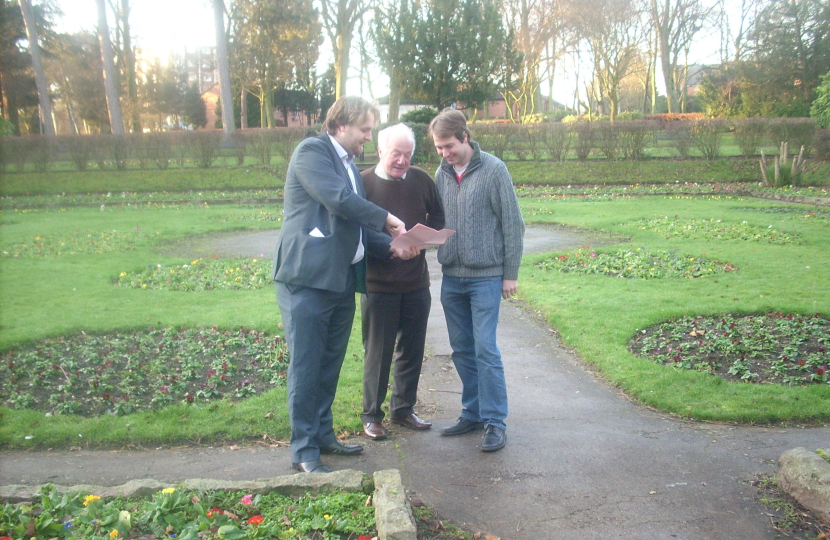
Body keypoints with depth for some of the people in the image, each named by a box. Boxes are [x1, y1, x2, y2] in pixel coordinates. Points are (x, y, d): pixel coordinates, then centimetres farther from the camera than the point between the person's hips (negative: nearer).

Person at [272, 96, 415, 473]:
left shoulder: (350, 167, 20)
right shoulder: (312, 151, -6)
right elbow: (339, 201, -19)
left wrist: (391, 245, 5)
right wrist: (386, 219, -8)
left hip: (342, 280, 9)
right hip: (308, 277, -8)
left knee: (330, 364, 15)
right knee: (306, 365, -2)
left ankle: (322, 434, 28)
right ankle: (303, 451, 7)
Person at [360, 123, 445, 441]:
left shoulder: (422, 180, 5)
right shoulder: (363, 183, -6)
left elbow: (437, 218, 14)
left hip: (416, 281, 4)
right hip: (377, 284, -4)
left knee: (412, 349, 14)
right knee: (377, 352, 6)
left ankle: (403, 408, 31)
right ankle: (371, 415, 21)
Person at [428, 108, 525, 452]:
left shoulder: (493, 169, -7)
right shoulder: (441, 174, 7)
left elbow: (512, 224, -6)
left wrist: (511, 273, -6)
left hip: (486, 276, -5)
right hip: (451, 278, 5)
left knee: (485, 349, -5)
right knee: (462, 350, 11)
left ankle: (494, 422, 7)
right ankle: (473, 413, 25)